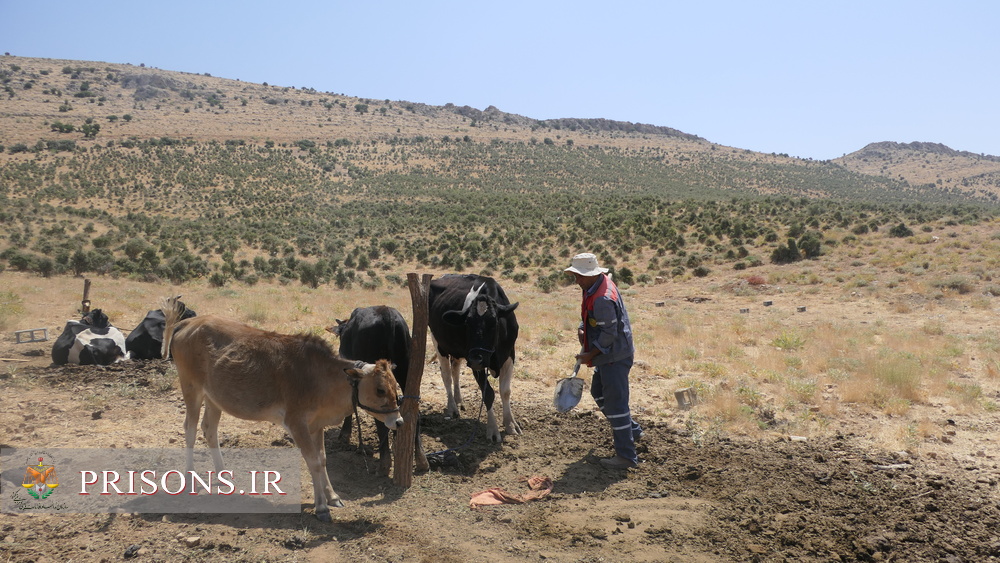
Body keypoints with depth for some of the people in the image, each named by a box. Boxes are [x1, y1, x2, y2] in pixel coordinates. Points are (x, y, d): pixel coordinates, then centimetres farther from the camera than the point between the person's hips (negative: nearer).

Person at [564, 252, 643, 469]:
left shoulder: (603, 299, -28)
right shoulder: (600, 282, 4)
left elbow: (609, 334, -24)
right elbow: (590, 316, 19)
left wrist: (590, 355, -16)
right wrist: (582, 329, 3)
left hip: (614, 357, -11)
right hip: (607, 355, 11)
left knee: (615, 402, -6)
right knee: (598, 392, 24)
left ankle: (626, 456, 3)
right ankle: (632, 429, 37)